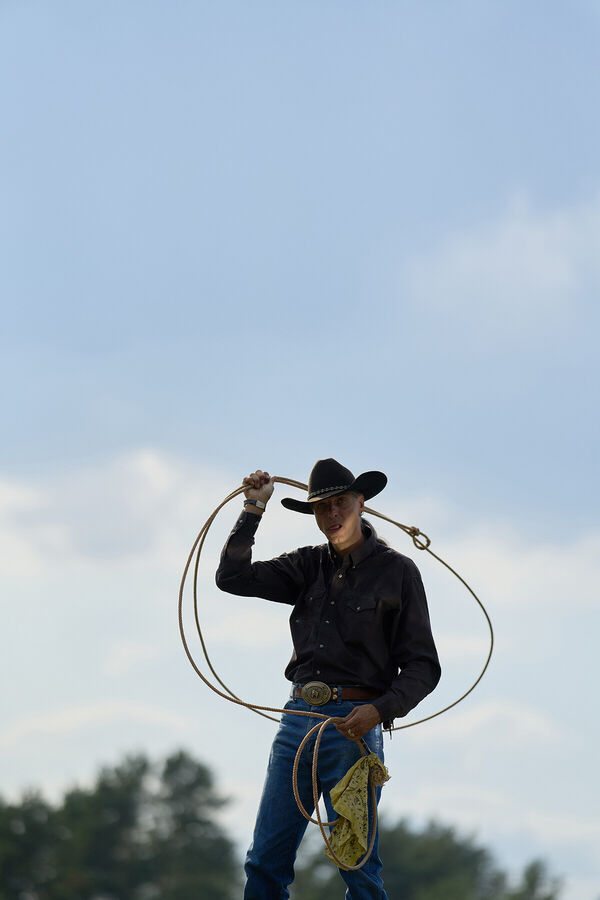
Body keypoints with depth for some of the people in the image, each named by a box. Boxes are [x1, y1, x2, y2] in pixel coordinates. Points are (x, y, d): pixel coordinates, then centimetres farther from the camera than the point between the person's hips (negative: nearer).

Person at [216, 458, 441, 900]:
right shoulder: (309, 566, 14)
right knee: (265, 862, 1)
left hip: (353, 725, -5)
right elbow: (234, 576, 8)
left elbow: (423, 667, 0)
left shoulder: (397, 571, 1)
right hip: (298, 716, 5)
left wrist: (380, 710, -16)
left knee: (356, 862, -6)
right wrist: (254, 508, 6)